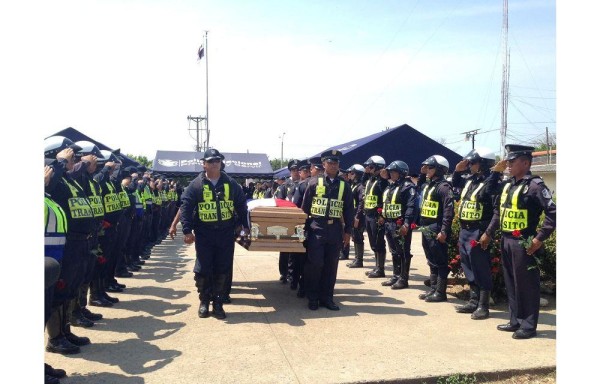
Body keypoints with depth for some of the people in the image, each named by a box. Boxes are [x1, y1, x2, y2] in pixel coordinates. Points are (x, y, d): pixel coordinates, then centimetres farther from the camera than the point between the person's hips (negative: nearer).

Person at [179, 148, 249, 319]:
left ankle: (218, 303, 20)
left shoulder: (231, 183, 5)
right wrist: (187, 230, -11)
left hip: (226, 234, 2)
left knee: (222, 270, 7)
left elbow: (241, 206, 12)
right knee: (202, 270, 4)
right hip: (204, 234, -2)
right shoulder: (196, 184, -2)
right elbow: (186, 207, -4)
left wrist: (245, 225, 11)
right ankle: (204, 301, 23)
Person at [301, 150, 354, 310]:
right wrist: (304, 228, 0)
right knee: (315, 264, -3)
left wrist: (347, 231, 5)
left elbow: (348, 210, 10)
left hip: (335, 229, 3)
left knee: (331, 265, 7)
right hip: (317, 228, -2)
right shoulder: (314, 183, 2)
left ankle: (327, 297, 18)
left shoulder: (344, 186, 9)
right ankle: (313, 298, 11)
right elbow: (305, 207, 3)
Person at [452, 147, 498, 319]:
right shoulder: (469, 180, 10)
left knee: (481, 270, 1)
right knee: (469, 269, 15)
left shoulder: (491, 183, -14)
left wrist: (489, 233, -22)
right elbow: (455, 184, 32)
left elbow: (498, 212, -18)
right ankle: (473, 301, 27)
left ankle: (483, 306, 11)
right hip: (464, 231, 9)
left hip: (478, 232, -9)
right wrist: (458, 170, 13)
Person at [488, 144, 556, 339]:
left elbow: (553, 212, -18)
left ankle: (528, 326, 15)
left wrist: (539, 238, -18)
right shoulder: (507, 185, 11)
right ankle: (515, 321, 28)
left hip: (523, 243, -8)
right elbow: (497, 208, 22)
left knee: (526, 285, 3)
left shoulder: (535, 185, -13)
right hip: (506, 241, 8)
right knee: (511, 284, 15)